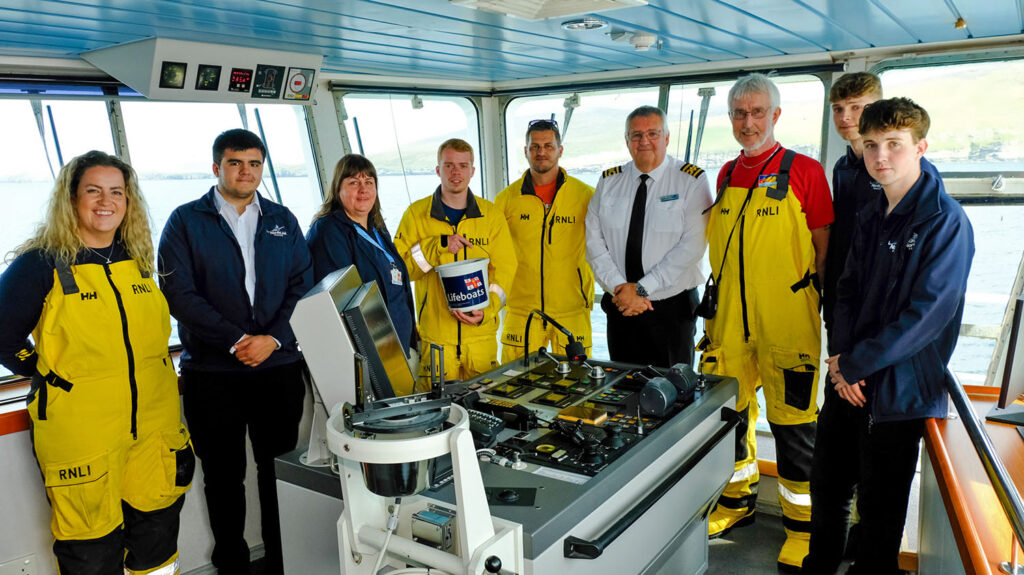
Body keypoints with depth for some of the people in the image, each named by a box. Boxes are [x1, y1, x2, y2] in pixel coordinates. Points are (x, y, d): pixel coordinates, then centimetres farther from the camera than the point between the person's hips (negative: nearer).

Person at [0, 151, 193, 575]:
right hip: (81, 439, -4)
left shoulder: (139, 260, 7)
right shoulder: (40, 265, -8)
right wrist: (50, 376, -1)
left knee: (158, 537, 16)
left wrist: (145, 373, 12)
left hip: (154, 427, 5)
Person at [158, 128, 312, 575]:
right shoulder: (186, 221, 2)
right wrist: (236, 341, -15)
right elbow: (179, 294, -7)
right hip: (212, 372, -1)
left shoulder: (283, 220, 10)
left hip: (279, 366, 2)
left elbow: (303, 287, 4)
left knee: (280, 470, 8)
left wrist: (273, 338, -11)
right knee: (224, 475, 11)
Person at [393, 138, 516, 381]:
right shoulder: (417, 214, 2)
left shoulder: (491, 214, 6)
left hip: (481, 332, 2)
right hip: (434, 335, -1)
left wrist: (486, 312, -11)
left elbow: (504, 268, 3)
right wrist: (438, 246, -16)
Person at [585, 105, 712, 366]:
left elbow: (692, 245, -14)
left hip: (673, 308, -3)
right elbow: (594, 240, 0)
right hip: (620, 306, 3)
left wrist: (641, 288, -18)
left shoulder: (692, 181, -5)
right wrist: (619, 287, -14)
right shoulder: (609, 182, 6)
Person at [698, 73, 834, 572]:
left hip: (786, 322, -5)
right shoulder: (726, 175, 12)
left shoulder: (804, 171, -4)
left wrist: (820, 308, -7)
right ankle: (737, 499, 35)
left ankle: (802, 523, 20)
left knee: (792, 422, 2)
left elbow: (824, 251, -3)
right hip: (729, 321, 5)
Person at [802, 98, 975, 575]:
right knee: (827, 486, 20)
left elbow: (927, 315, -21)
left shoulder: (945, 221, -15)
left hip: (898, 393, -7)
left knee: (879, 512, 9)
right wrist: (841, 359, -5)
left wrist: (854, 364, -15)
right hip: (849, 382, 7)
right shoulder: (871, 218, 8)